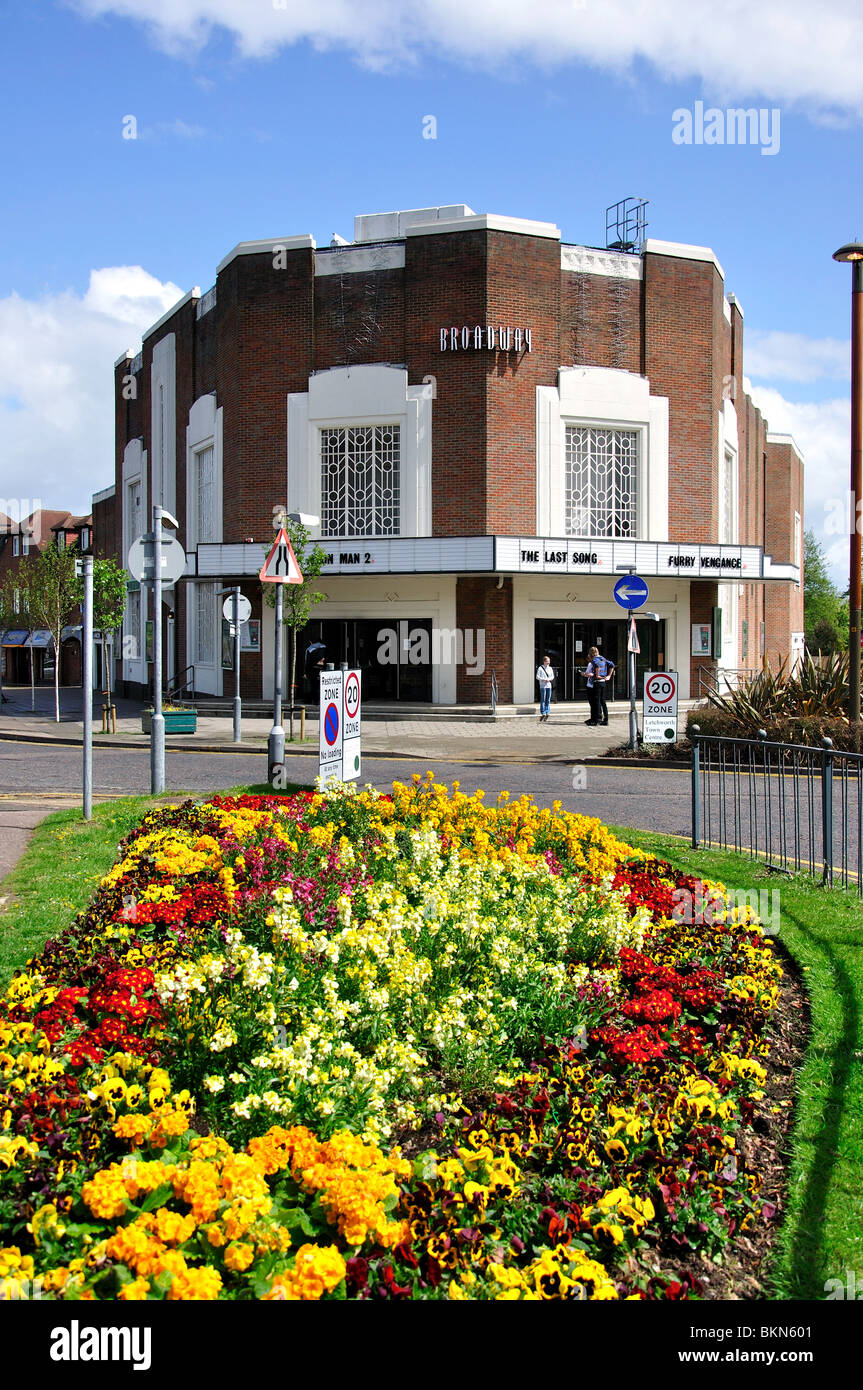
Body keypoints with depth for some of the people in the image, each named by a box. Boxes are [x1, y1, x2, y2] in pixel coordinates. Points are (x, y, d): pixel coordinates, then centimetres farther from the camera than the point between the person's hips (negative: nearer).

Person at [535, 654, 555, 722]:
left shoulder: (550, 668, 13)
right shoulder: (540, 668, -3)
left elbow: (552, 676, 17)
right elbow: (537, 677, -6)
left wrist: (549, 679, -4)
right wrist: (544, 679, -15)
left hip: (549, 686, 5)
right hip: (543, 686, -5)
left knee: (548, 700, 5)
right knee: (543, 700, -6)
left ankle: (547, 713, 10)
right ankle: (543, 713, -4)